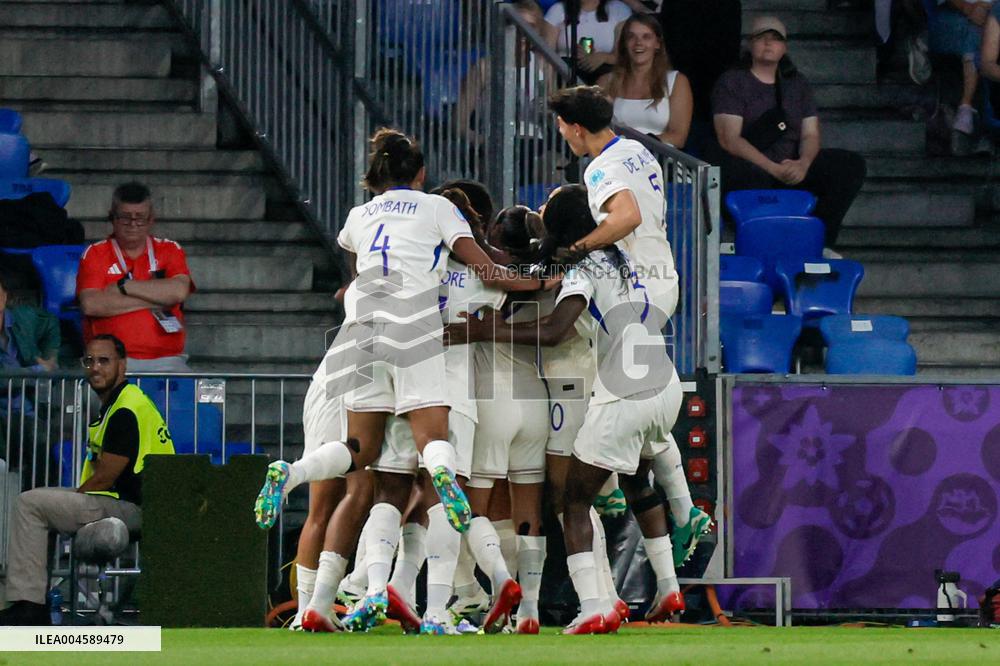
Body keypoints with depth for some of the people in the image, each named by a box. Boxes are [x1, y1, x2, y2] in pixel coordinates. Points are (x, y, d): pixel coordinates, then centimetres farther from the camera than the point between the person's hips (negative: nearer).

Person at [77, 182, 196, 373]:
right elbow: (90, 305, -7)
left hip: (165, 361, 2)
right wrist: (153, 301, -6)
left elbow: (179, 291, -5)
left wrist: (124, 286, -3)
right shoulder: (94, 255, 10)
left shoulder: (170, 251, 15)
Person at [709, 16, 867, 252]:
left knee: (852, 165, -14)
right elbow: (729, 139, -10)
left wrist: (803, 164, -16)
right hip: (752, 169, -5)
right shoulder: (732, 82, 2)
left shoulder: (797, 84, 18)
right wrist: (774, 169, -20)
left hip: (793, 168, 5)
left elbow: (810, 134, 9)